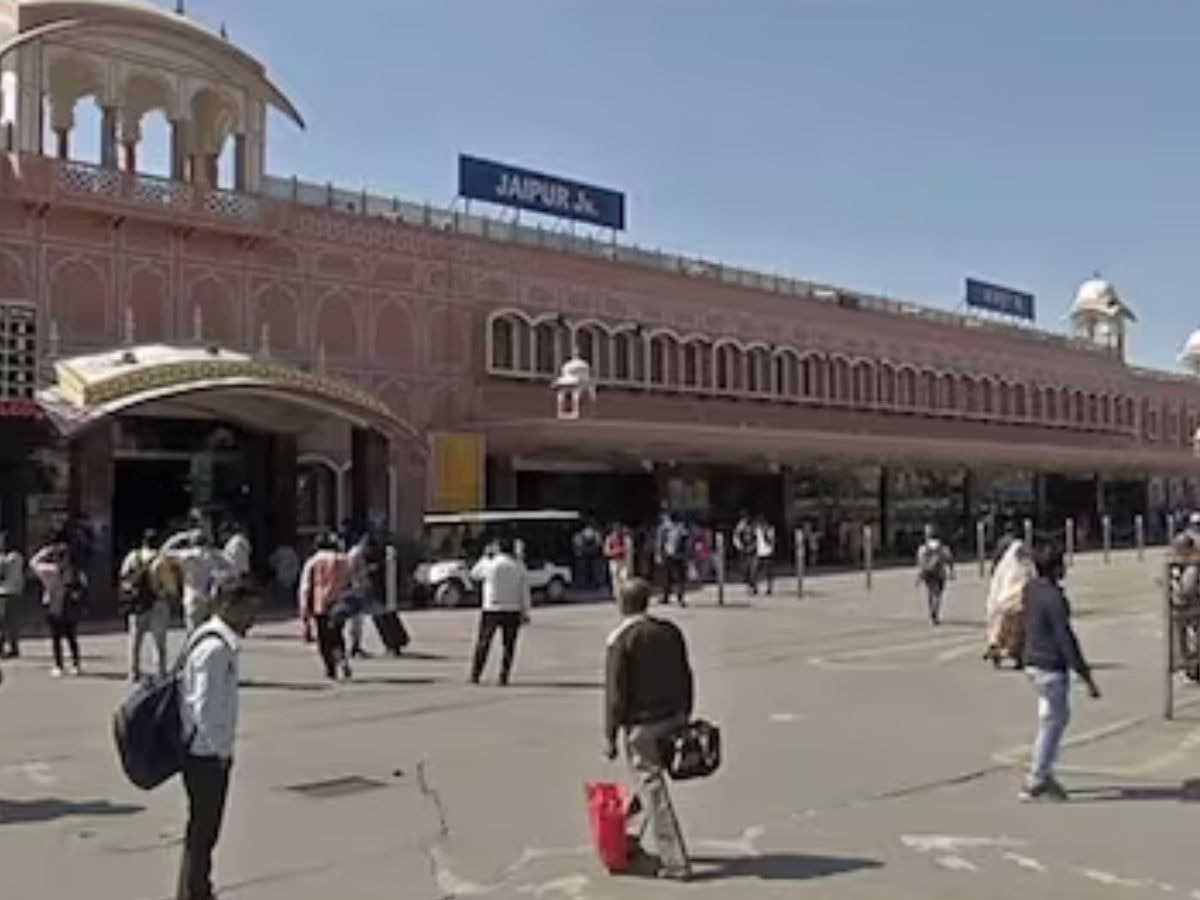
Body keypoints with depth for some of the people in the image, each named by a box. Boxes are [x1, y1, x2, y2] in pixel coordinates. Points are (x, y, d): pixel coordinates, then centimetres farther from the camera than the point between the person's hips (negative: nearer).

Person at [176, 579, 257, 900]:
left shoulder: (224, 643, 10)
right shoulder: (215, 648, -22)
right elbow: (204, 708, -25)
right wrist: (221, 749, -16)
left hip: (211, 753, 10)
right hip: (206, 755, -10)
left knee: (205, 829, 20)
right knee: (202, 831, 2)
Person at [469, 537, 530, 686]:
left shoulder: (489, 564, -5)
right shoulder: (519, 566, 0)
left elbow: (474, 574, 16)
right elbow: (525, 592, -3)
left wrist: (486, 557, 22)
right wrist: (525, 613, 1)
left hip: (491, 611, -1)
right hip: (512, 611, 1)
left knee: (483, 643, 11)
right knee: (509, 646, 8)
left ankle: (475, 676, 11)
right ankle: (503, 678, 2)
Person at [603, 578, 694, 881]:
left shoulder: (620, 640, -13)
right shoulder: (670, 631, 6)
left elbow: (616, 693, -13)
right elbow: (686, 678, 11)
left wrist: (610, 736, -7)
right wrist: (684, 717, 20)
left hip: (642, 725, -6)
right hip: (673, 719, 7)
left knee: (654, 793, 0)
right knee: (649, 783, 22)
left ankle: (676, 862, 1)